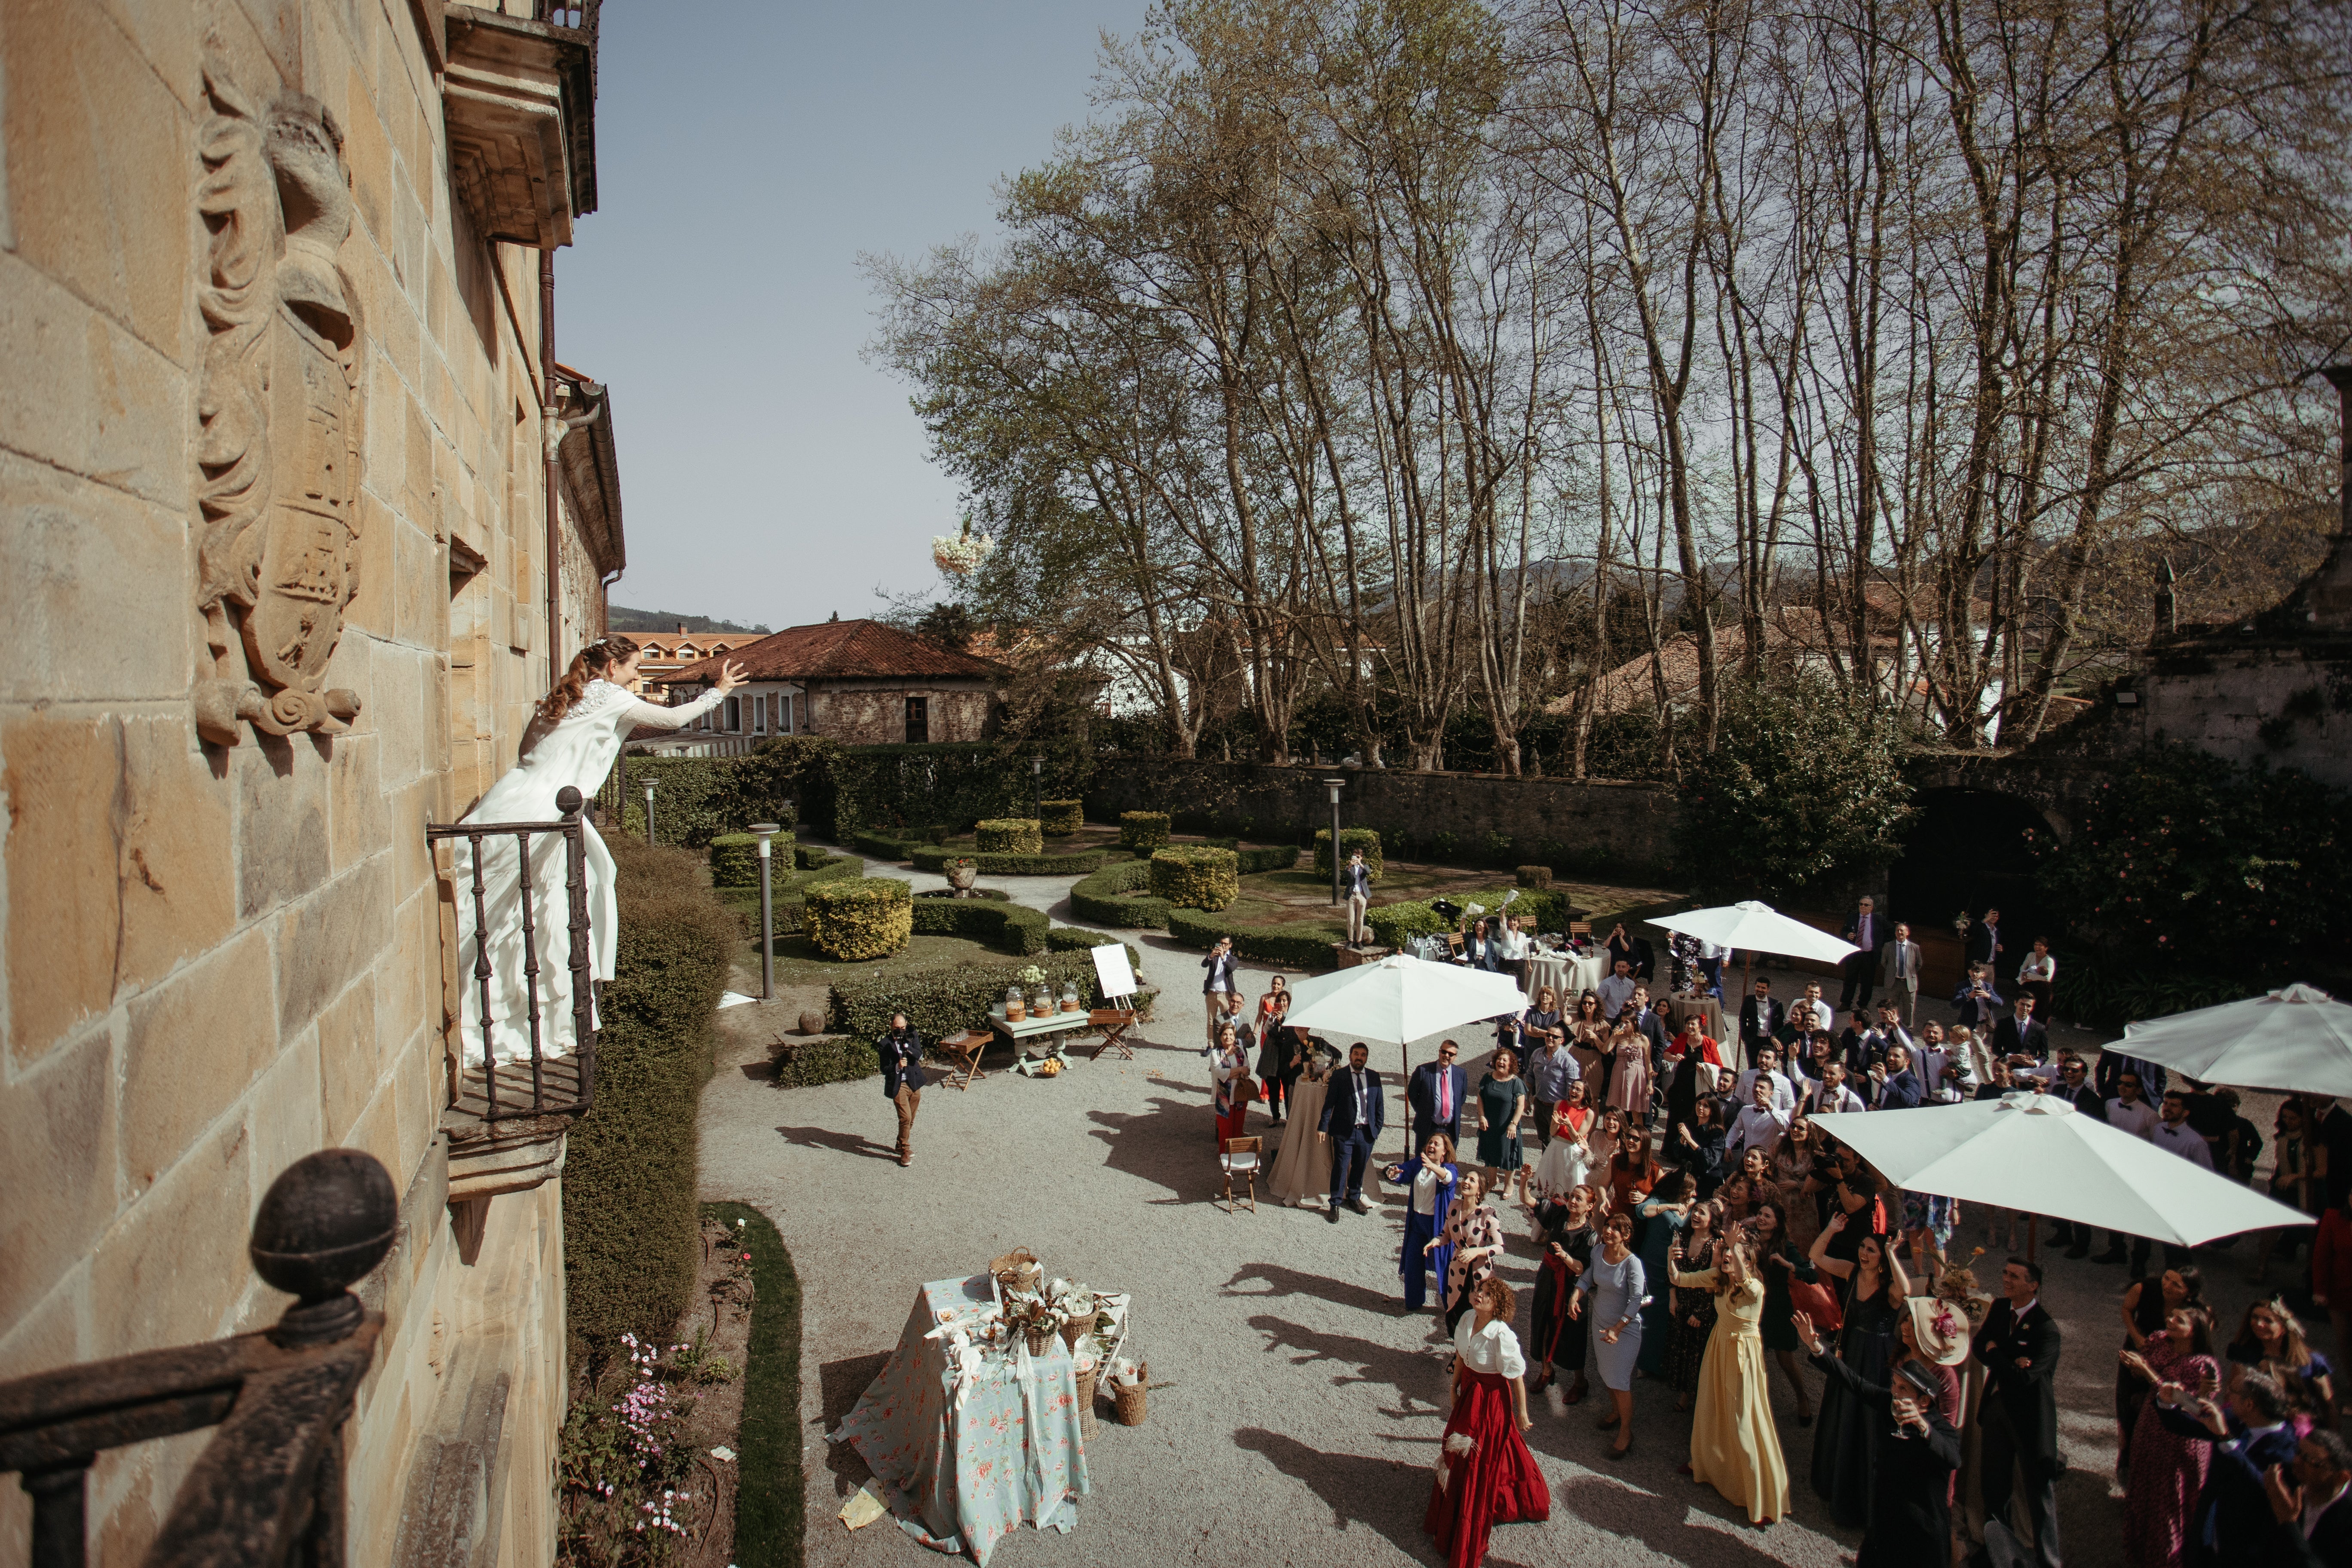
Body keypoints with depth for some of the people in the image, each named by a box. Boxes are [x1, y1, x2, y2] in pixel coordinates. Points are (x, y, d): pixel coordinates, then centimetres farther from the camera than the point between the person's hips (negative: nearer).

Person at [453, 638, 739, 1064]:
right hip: (538, 816, -9)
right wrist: (719, 691, 13)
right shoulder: (609, 699, -3)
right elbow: (673, 719, 3)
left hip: (510, 801, 9)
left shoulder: (563, 700, 18)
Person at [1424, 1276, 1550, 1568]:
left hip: (1492, 1399, -6)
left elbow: (1517, 1377, -22)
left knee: (1481, 1459, 11)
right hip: (1469, 1393, 6)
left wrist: (1522, 1413, -14)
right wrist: (1455, 1388, 14)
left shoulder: (1502, 1336, -31)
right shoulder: (1467, 1322, -11)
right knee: (1458, 1453, 24)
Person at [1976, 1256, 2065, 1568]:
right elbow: (1980, 1346, -2)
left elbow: (2025, 1377, -27)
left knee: (2039, 1489, 7)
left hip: (2030, 1413, -7)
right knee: (1994, 1484, 18)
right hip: (1998, 1404, 7)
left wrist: (1996, 1353, -12)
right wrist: (2010, 1362, -20)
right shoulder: (2000, 1308, 0)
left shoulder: (2046, 1327, -22)